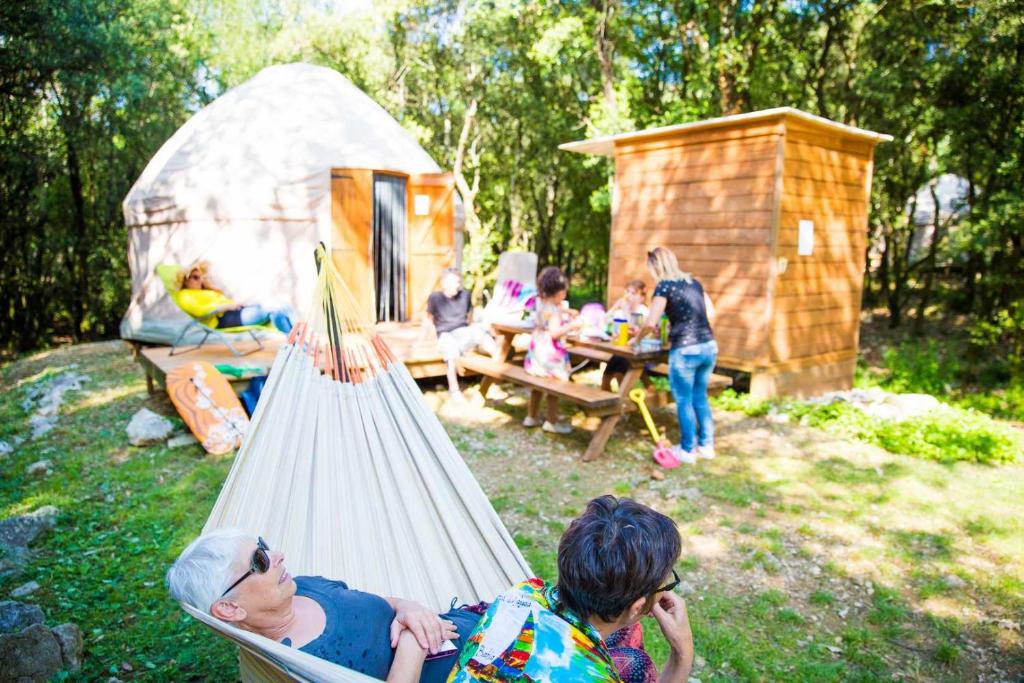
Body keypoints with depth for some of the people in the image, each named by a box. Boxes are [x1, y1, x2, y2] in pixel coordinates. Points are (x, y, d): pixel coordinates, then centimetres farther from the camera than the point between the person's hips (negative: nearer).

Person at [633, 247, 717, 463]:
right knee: (700, 397, 19)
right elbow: (710, 313, 16)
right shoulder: (693, 282, 13)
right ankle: (706, 445, 26)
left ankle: (688, 450, 16)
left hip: (685, 350, -7)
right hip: (709, 346, 7)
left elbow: (651, 322, -11)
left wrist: (637, 337, 5)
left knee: (684, 401, 7)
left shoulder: (665, 286, -7)